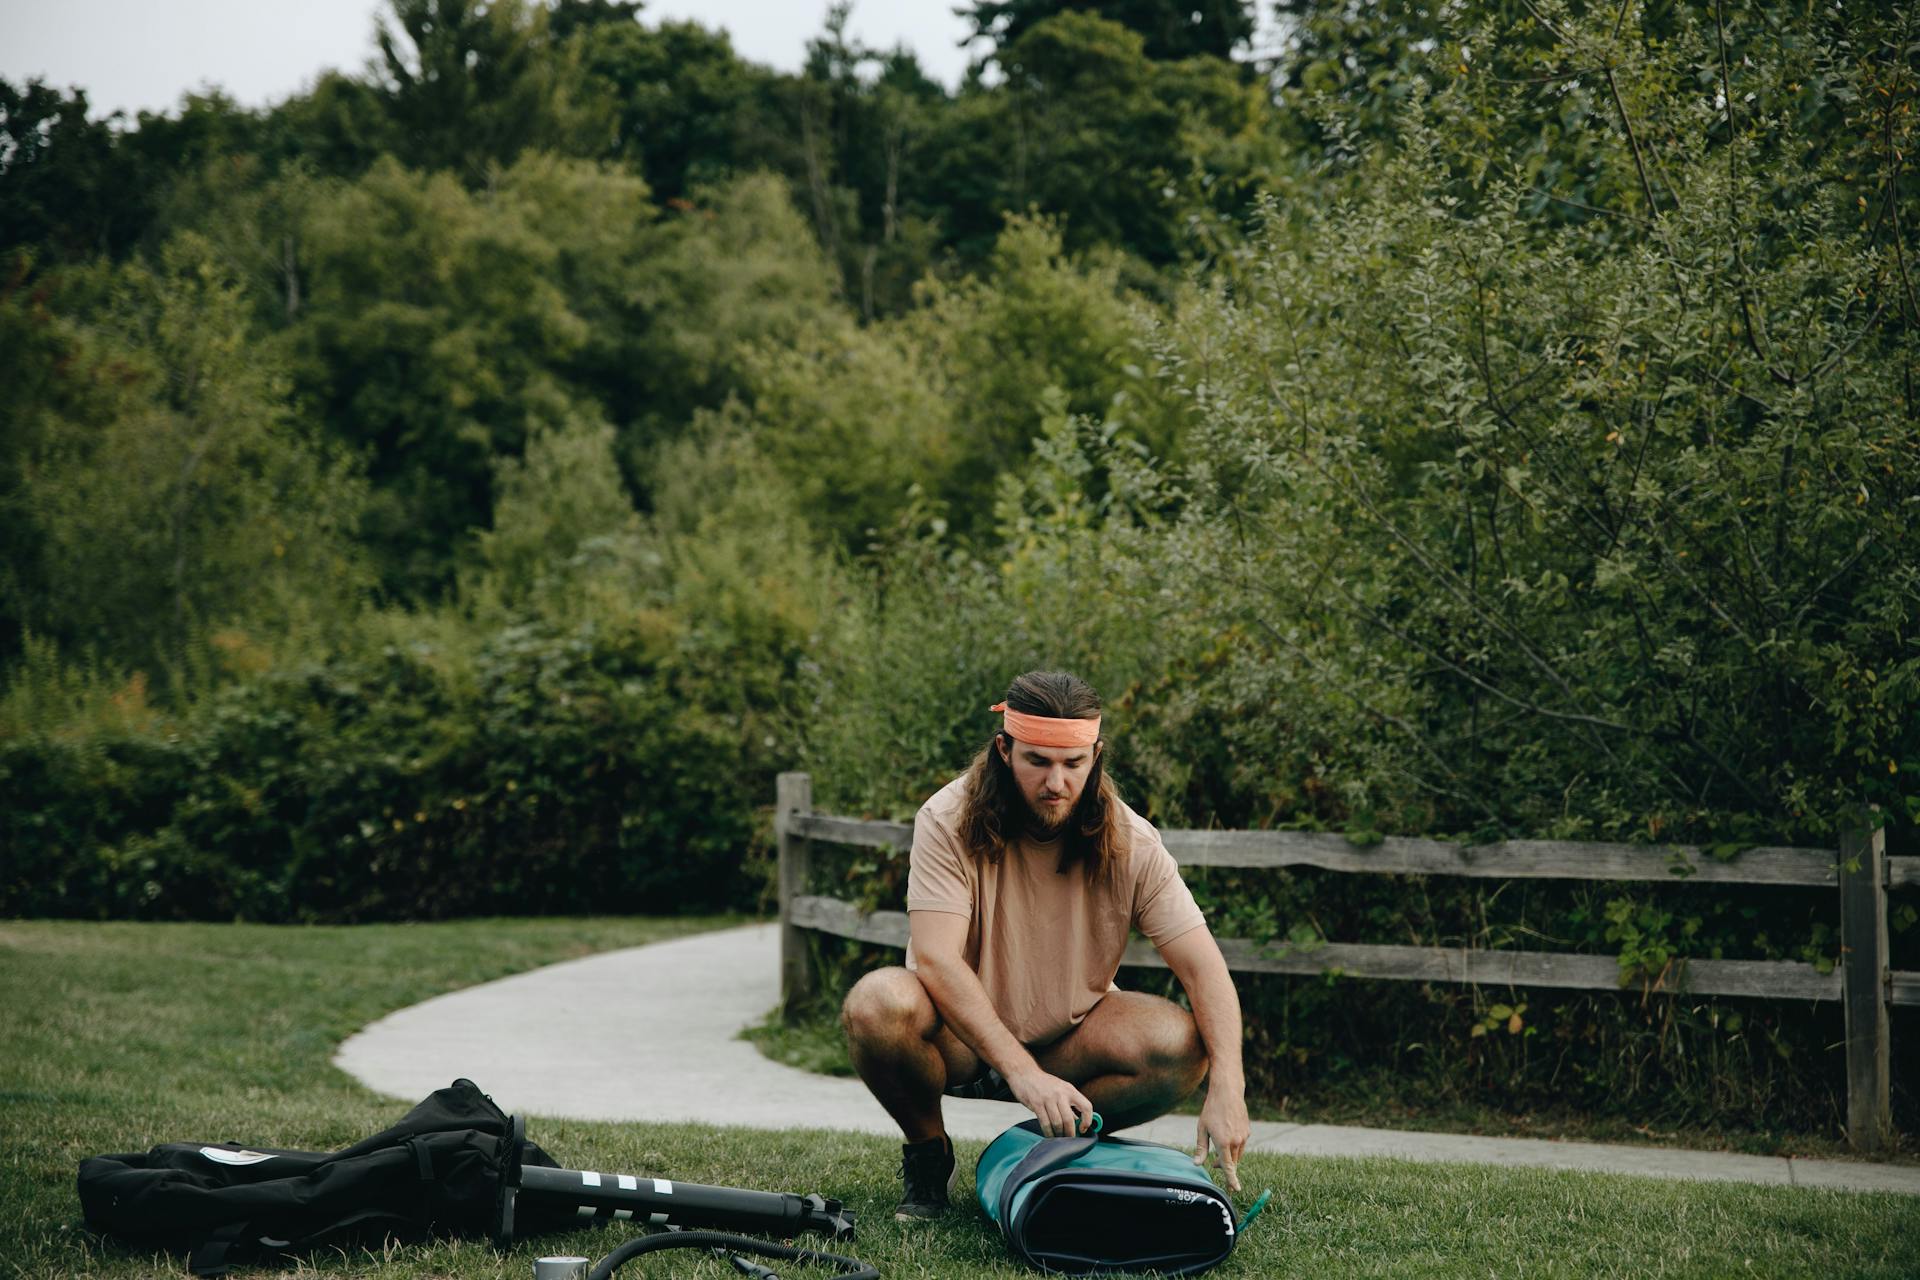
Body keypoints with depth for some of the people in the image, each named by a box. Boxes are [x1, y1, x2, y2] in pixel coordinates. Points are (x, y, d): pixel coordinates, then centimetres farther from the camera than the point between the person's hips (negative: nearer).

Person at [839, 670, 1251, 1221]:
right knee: (876, 1004, -34)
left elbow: (1205, 970, -16)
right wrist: (1021, 1072, -40)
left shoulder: (1130, 844, -12)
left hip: (1068, 1040, 2)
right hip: (961, 1040, -2)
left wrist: (1227, 1089, -32)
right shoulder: (949, 821, -19)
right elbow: (936, 959, -28)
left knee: (1181, 1042, -26)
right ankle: (928, 1155, -4)